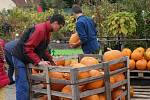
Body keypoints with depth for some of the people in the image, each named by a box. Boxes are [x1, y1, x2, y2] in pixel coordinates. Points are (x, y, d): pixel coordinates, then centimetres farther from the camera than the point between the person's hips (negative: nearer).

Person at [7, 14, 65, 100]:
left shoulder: (47, 30, 6)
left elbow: (43, 48, 14)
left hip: (27, 58, 10)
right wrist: (38, 61, -30)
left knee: (26, 85, 14)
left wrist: (50, 59, 6)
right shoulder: (40, 30, -25)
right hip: (20, 58, -10)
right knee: (23, 86, -9)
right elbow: (27, 48, -28)